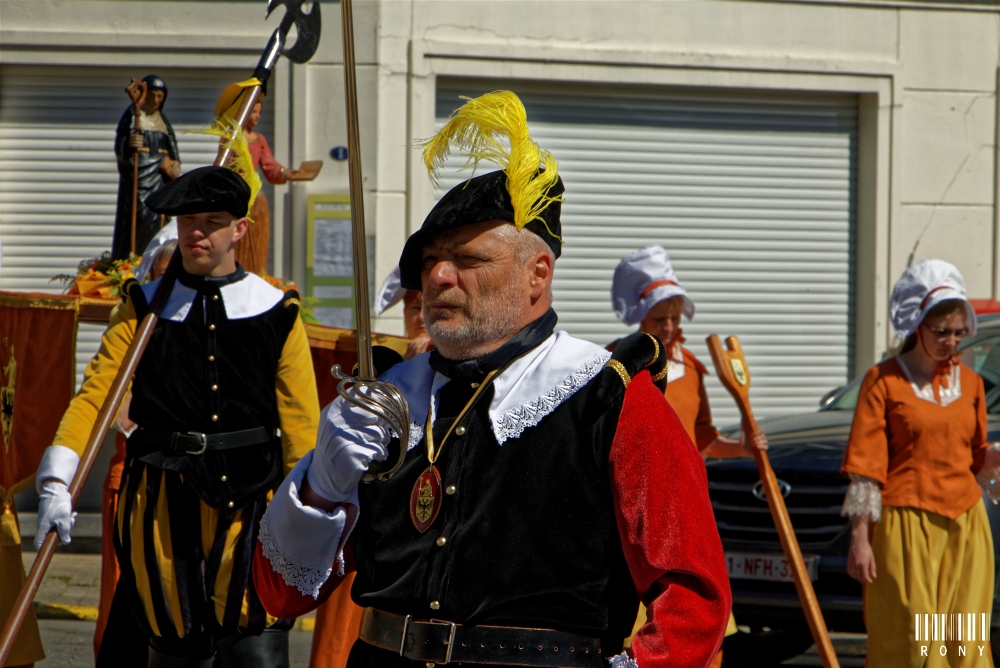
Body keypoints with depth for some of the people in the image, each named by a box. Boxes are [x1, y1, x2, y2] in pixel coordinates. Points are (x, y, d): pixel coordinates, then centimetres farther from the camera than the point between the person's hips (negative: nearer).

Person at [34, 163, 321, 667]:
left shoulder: (276, 313, 3)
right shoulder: (144, 308, 5)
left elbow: (301, 425, 4)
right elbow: (95, 394, -3)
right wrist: (56, 482, -16)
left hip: (250, 500, -1)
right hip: (163, 505, 1)